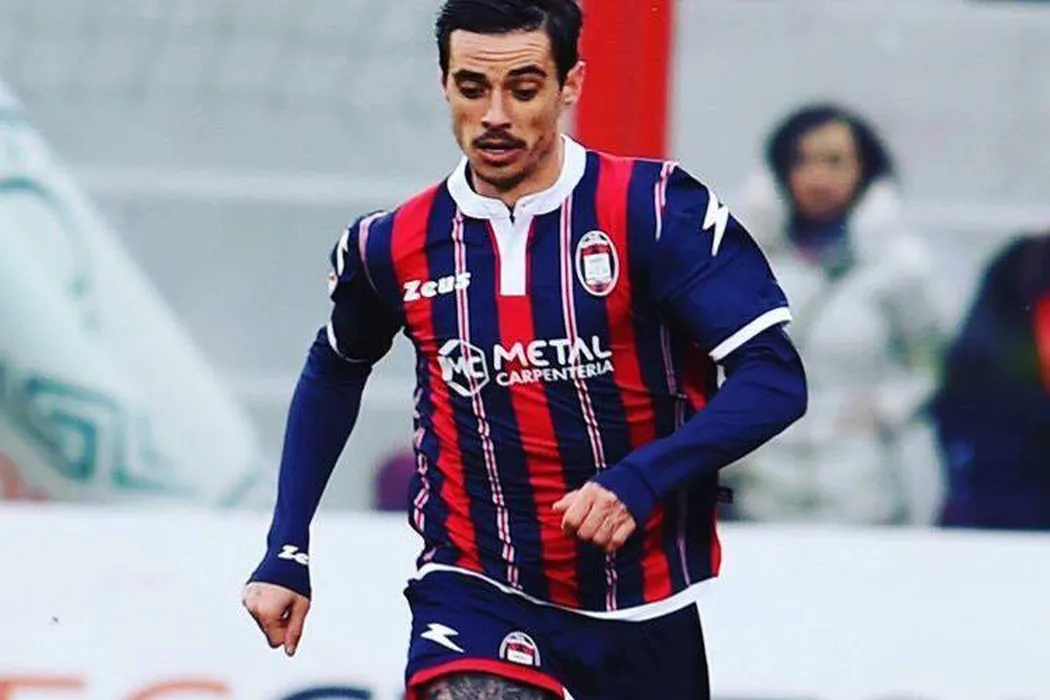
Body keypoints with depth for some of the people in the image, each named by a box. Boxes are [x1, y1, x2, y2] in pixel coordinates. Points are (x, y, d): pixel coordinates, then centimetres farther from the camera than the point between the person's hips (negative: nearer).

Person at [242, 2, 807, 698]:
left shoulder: (654, 211, -12)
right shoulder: (396, 246, -1)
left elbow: (776, 379, -16)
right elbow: (333, 374, 19)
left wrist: (639, 482, -28)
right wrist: (286, 554, 14)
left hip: (644, 615, 0)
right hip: (476, 596, 0)